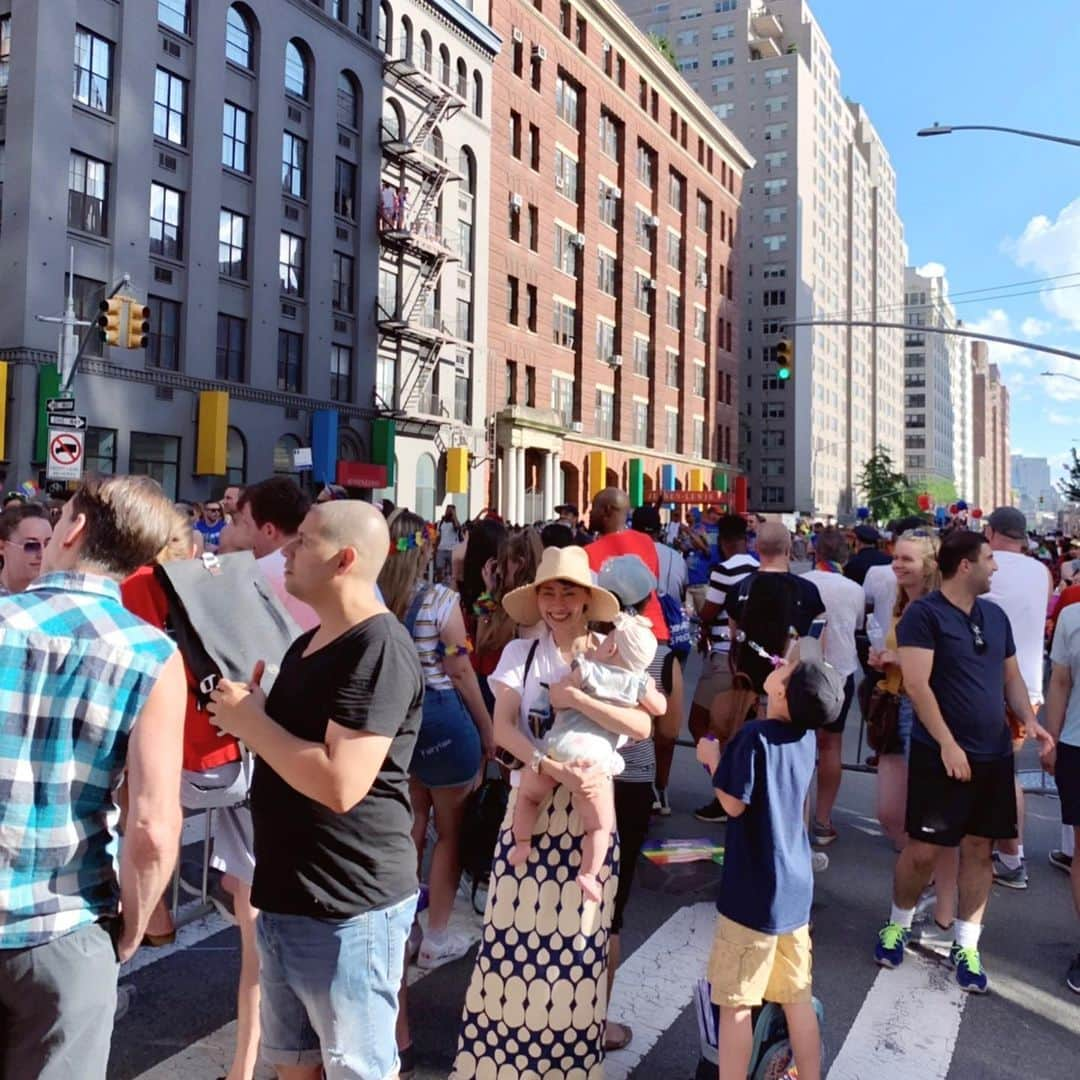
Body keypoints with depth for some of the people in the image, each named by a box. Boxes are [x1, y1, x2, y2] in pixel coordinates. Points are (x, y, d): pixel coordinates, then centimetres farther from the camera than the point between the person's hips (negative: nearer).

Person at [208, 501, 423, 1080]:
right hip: (286, 894, 9)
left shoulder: (379, 648, -20)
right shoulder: (307, 644, 12)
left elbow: (339, 784, -28)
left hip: (347, 906, -9)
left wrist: (253, 722, -16)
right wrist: (246, 718, 0)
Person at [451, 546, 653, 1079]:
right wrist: (553, 768, -25)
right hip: (529, 806, 0)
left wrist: (575, 696, -22)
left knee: (579, 934, 9)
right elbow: (502, 728, -12)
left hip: (590, 811, 0)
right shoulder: (520, 653, -1)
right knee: (514, 926, 4)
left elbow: (643, 726, -16)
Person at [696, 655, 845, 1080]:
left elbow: (734, 804, -19)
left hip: (753, 893, -7)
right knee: (798, 999, 15)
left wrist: (712, 757, -5)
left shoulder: (755, 736, -20)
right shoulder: (807, 735, 1)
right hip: (795, 889, 7)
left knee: (734, 1004, 5)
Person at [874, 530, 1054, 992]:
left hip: (993, 754, 6)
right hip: (940, 754, -6)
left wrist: (1030, 720, 0)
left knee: (979, 849, 9)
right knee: (923, 850, 0)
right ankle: (898, 924, 25)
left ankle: (965, 946, 22)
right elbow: (917, 684, -16)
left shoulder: (996, 616, 11)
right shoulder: (923, 614, -10)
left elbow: (1011, 677, 18)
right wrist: (948, 743, -20)